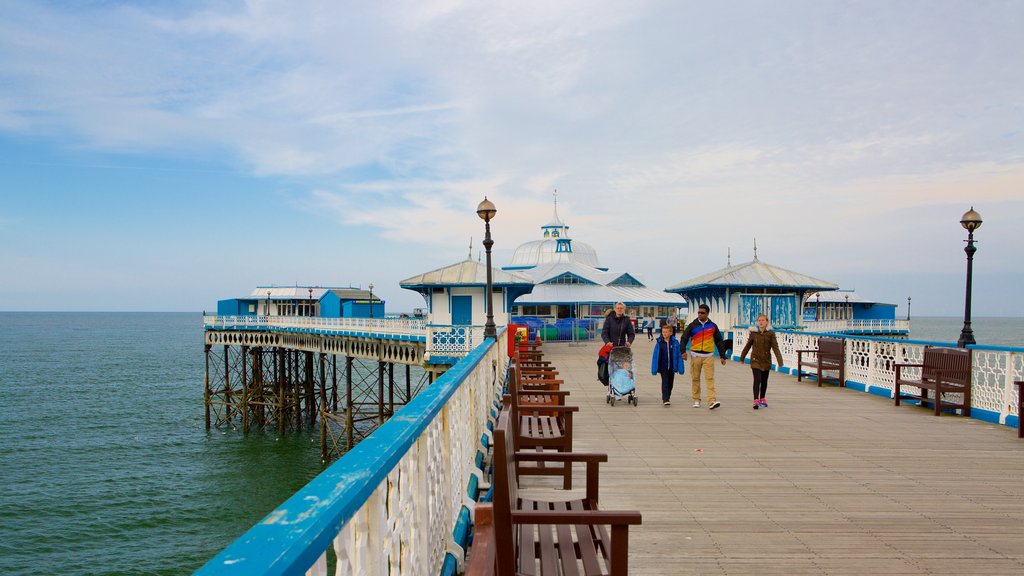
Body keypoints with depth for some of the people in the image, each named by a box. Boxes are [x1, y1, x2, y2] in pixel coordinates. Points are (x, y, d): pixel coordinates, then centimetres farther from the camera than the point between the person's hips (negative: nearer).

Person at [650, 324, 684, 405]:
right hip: (663, 367, -2)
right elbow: (655, 356, -2)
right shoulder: (659, 343, -5)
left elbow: (679, 355, -1)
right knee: (665, 382, -8)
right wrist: (654, 369, -4)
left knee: (670, 383, 13)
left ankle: (667, 397, 30)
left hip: (672, 367, 2)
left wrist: (681, 368, -4)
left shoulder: (675, 343, -4)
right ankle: (665, 399, -10)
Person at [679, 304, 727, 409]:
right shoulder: (693, 325, 4)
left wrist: (722, 356, 13)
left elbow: (719, 341, 14)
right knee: (695, 378, 6)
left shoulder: (712, 326, 7)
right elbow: (684, 338, 1)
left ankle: (712, 401, -15)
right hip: (695, 355, 1)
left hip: (708, 356, -1)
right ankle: (696, 400, 16)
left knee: (710, 378, -10)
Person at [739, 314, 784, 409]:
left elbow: (775, 347, -12)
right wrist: (742, 357, 17)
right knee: (757, 380, -14)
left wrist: (780, 360, -22)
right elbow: (748, 346, 8)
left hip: (766, 361, 2)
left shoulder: (771, 333, -6)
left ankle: (762, 400, 31)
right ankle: (756, 401, -12)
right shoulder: (753, 332, -4)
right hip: (755, 360, -1)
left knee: (764, 381, 14)